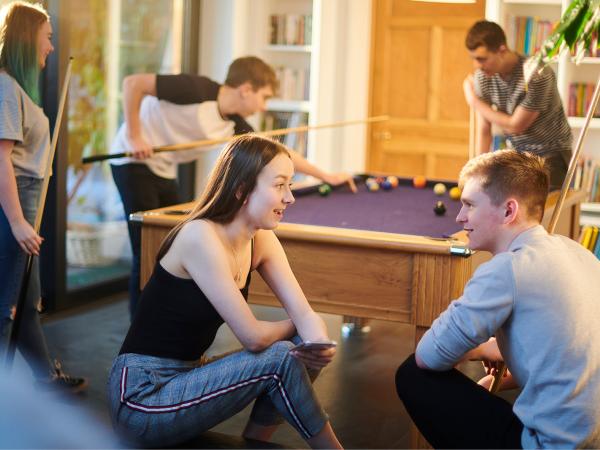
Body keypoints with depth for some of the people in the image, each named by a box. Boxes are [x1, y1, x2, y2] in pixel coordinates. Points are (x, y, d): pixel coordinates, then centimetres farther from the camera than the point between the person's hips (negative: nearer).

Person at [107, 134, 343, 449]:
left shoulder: (262, 240, 1)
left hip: (185, 376, 8)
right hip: (141, 396, -8)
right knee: (280, 358, -19)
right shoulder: (200, 236, -23)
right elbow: (253, 337, -22)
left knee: (304, 351, -5)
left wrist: (322, 347, -26)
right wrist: (293, 328, -1)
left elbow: (303, 312, -3)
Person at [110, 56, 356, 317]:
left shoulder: (234, 125, -1)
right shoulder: (196, 90, -24)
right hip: (134, 163, -8)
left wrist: (326, 176, 14)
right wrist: (135, 136, -22)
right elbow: (132, 83, -24)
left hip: (163, 172, 8)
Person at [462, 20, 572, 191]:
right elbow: (484, 129, -4)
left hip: (550, 157, -5)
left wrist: (474, 101, -13)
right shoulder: (482, 75, -9)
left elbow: (515, 126, -21)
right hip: (518, 155, 5)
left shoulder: (538, 75, -27)